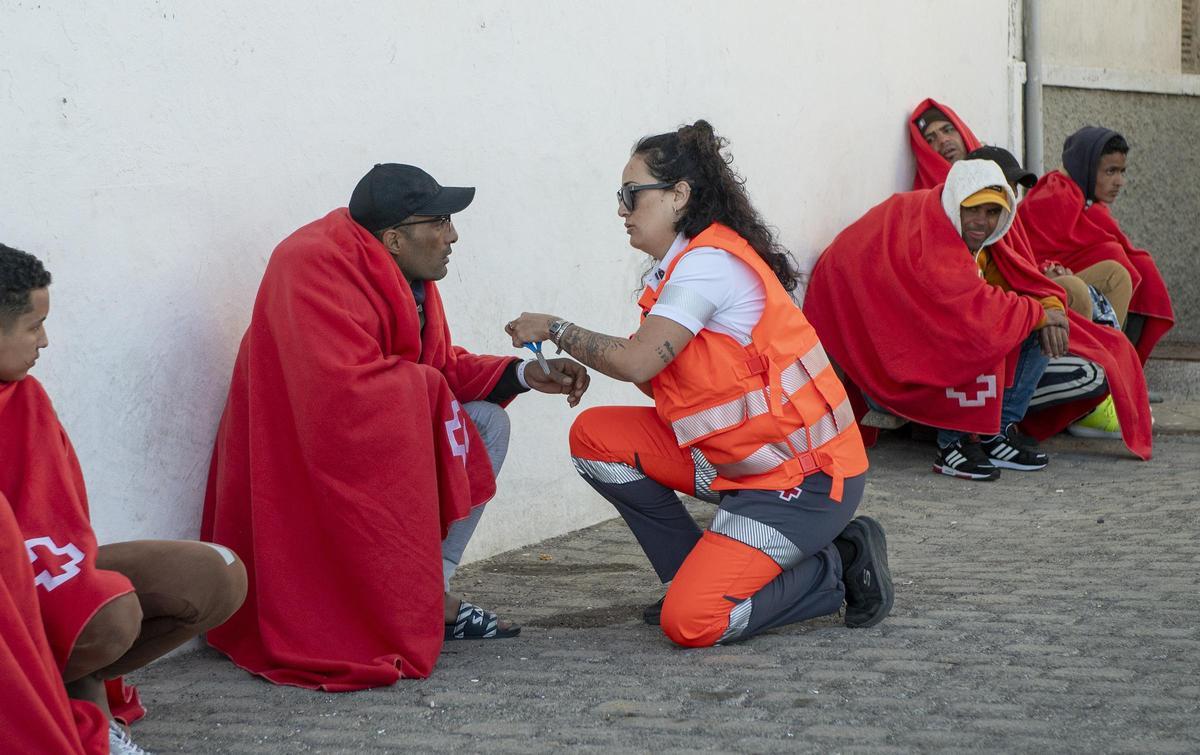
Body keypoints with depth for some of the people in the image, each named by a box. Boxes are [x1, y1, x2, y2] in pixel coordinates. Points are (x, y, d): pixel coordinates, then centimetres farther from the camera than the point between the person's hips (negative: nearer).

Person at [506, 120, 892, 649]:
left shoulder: (710, 262, -17)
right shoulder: (688, 262, 14)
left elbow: (636, 362, -24)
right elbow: (659, 379, 11)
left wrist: (554, 328, -10)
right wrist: (581, 361, -2)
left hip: (805, 476, -10)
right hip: (739, 461, 10)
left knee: (690, 623, -19)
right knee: (595, 435, 2)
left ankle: (837, 570, 2)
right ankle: (697, 577, 9)